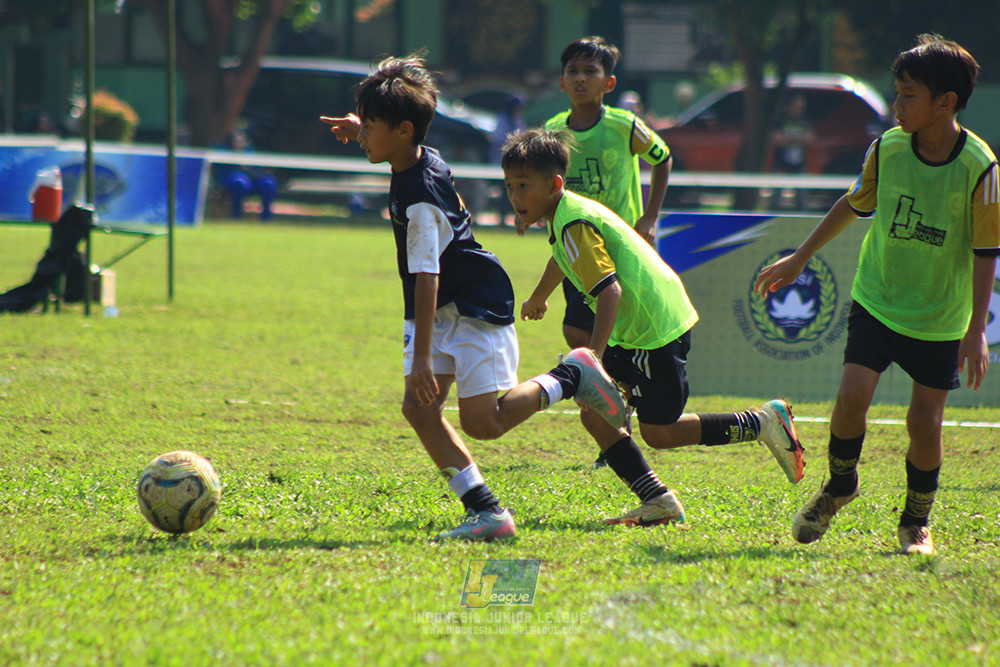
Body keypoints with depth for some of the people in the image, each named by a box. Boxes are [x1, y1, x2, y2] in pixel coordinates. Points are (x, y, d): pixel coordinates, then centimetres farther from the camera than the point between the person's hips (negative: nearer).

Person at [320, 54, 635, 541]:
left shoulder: (420, 200, -27)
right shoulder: (422, 158, 0)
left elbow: (426, 278, -30)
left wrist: (422, 355, -32)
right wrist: (362, 130, 13)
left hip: (475, 308, -9)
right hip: (441, 310, 9)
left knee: (481, 422, -10)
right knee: (418, 408, -4)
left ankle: (570, 377, 11)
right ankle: (486, 511, -4)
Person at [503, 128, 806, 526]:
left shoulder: (574, 226, -19)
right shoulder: (566, 214, 12)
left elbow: (609, 290, -29)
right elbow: (563, 258, 37)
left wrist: (594, 355, -36)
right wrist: (537, 299, 55)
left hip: (656, 329, -10)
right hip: (633, 333, 10)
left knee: (658, 432, -3)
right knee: (595, 415, 5)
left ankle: (764, 423, 7)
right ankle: (657, 501, 3)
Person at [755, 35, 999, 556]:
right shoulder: (888, 148, -7)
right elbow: (853, 205, 11)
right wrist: (800, 259, 16)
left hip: (940, 317, -2)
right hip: (877, 300, 2)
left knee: (925, 422, -2)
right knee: (852, 394, -14)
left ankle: (917, 520, 21)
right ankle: (839, 486, 13)